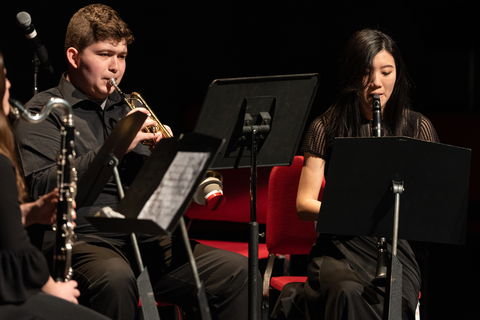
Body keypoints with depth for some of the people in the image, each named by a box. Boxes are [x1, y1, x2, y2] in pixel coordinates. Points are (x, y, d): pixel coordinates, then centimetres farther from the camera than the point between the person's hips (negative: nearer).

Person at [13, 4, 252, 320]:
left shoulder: (126, 109, 25)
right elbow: (41, 187, -13)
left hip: (147, 241, 6)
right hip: (86, 239, -6)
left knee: (239, 270, -14)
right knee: (115, 277, -41)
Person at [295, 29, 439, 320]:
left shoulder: (418, 127, 9)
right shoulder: (326, 127, 6)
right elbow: (304, 205, 1)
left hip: (395, 245, 0)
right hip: (339, 245, 0)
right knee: (348, 292, -36)